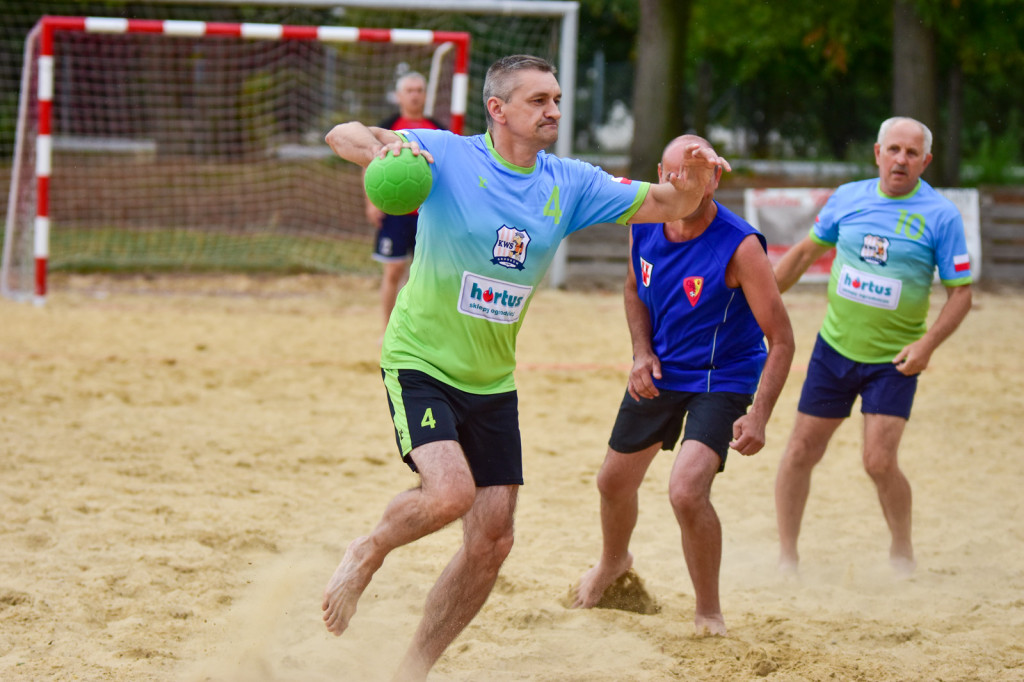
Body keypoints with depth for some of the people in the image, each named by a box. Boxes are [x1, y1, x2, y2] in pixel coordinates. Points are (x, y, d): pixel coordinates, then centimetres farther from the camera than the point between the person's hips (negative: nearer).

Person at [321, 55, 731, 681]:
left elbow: (663, 205, 1)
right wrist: (381, 148, -43)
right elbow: (342, 135, -19)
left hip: (493, 383, 6)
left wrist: (693, 179, -23)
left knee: (491, 545, 1)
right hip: (420, 364, -5)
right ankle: (367, 552, 5)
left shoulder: (570, 183, 1)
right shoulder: (448, 156, -13)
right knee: (451, 492, -28)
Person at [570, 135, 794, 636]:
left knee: (687, 492, -25)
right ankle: (613, 564, 54)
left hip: (721, 381, -6)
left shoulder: (740, 247, -27)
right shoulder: (645, 224, -10)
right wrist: (642, 353, -5)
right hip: (658, 370, 6)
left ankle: (709, 613, -3)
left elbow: (780, 339, -22)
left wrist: (758, 416, -30)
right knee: (614, 482, 19)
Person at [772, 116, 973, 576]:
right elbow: (806, 251, 15)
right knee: (801, 452, 3)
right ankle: (787, 559, 17)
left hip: (895, 360, -3)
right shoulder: (848, 198, 1)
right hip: (835, 348, 3)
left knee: (880, 463, -13)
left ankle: (902, 550, 14)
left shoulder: (940, 216, -8)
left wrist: (928, 343, -18)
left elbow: (961, 291, -6)